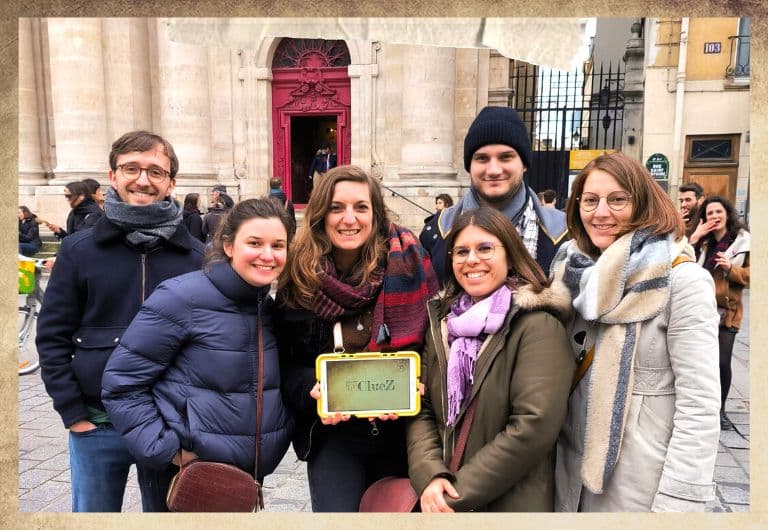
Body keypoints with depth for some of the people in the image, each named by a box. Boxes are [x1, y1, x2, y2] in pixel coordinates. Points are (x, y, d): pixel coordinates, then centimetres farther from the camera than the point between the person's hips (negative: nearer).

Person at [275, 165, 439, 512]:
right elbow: (289, 363, 1)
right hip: (332, 432, 0)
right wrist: (312, 392, -18)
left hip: (401, 429, 1)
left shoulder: (406, 261, -8)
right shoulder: (299, 277, -5)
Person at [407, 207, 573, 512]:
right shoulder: (441, 322, 3)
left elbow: (534, 426, -22)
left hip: (512, 503, -4)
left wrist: (457, 496, -18)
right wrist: (429, 475, -16)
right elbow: (421, 407, 0)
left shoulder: (539, 326, -15)